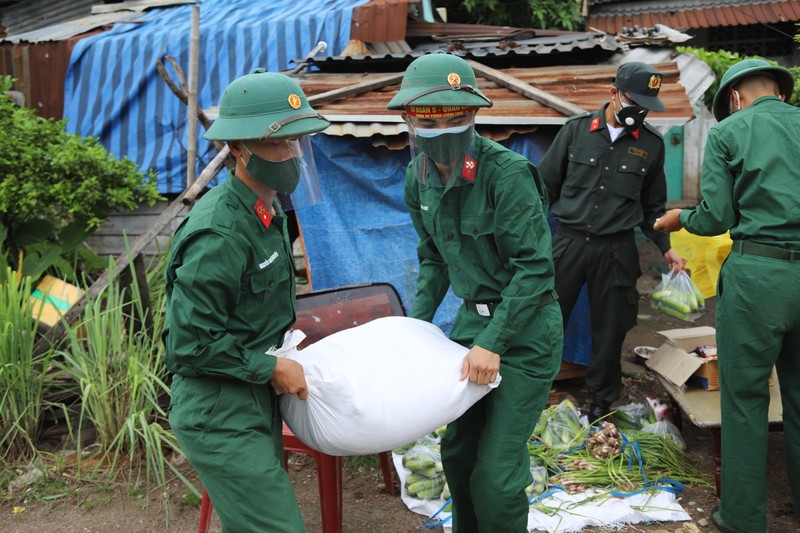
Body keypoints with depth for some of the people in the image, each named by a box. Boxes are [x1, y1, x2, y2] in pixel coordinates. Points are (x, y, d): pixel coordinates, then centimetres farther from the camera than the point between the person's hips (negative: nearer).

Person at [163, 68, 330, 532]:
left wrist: (281, 339, 10)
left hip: (256, 405, 9)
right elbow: (192, 343, -22)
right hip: (220, 414, -9)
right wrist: (270, 367, -16)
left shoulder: (268, 212, 6)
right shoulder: (221, 233, -24)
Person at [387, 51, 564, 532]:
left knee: (496, 473, -6)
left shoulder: (507, 174, -22)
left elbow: (534, 267, -22)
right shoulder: (420, 178, 0)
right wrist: (417, 321, 6)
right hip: (472, 317, 7)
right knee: (457, 450, 16)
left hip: (525, 330, -6)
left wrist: (492, 342, -25)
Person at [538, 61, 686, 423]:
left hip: (616, 250, 1)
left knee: (610, 328, 9)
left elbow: (653, 205, 15)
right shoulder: (576, 130, 0)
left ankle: (602, 399, 28)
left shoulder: (651, 144, 5)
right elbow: (546, 185, 5)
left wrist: (665, 247, 6)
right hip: (568, 242, -1)